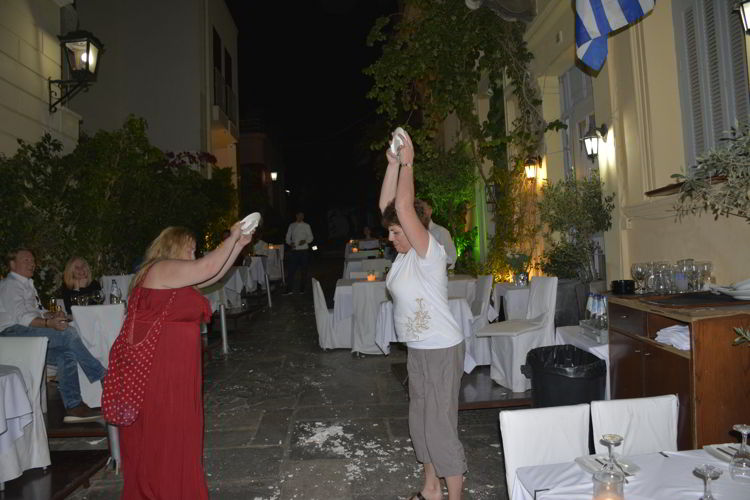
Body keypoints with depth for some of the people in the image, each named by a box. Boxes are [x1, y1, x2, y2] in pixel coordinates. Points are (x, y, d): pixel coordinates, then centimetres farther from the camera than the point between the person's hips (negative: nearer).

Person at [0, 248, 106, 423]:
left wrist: (53, 315, 2)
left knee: (66, 355, -16)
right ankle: (101, 375, -21)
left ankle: (73, 407, -20)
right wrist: (49, 323, -32)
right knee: (68, 333, -27)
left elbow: (38, 312, 25)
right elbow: (21, 316, -17)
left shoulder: (27, 284, 27)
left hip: (29, 336, 9)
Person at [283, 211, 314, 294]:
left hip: (304, 250, -1)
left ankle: (302, 289, 12)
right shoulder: (292, 225, 11)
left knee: (303, 270, 2)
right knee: (291, 270, -6)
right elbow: (288, 237, 13)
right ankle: (289, 289, -2)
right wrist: (290, 243, -6)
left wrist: (305, 241, -16)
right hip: (294, 250, 1)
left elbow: (310, 237, 3)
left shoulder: (306, 226, 5)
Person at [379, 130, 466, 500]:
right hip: (417, 350, 9)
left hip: (441, 351, -9)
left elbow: (403, 206, -29)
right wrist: (393, 163, -1)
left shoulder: (429, 253, -19)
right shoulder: (406, 254, 4)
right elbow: (387, 205, 4)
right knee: (421, 423, 20)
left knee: (441, 430, 1)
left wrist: (408, 162, -18)